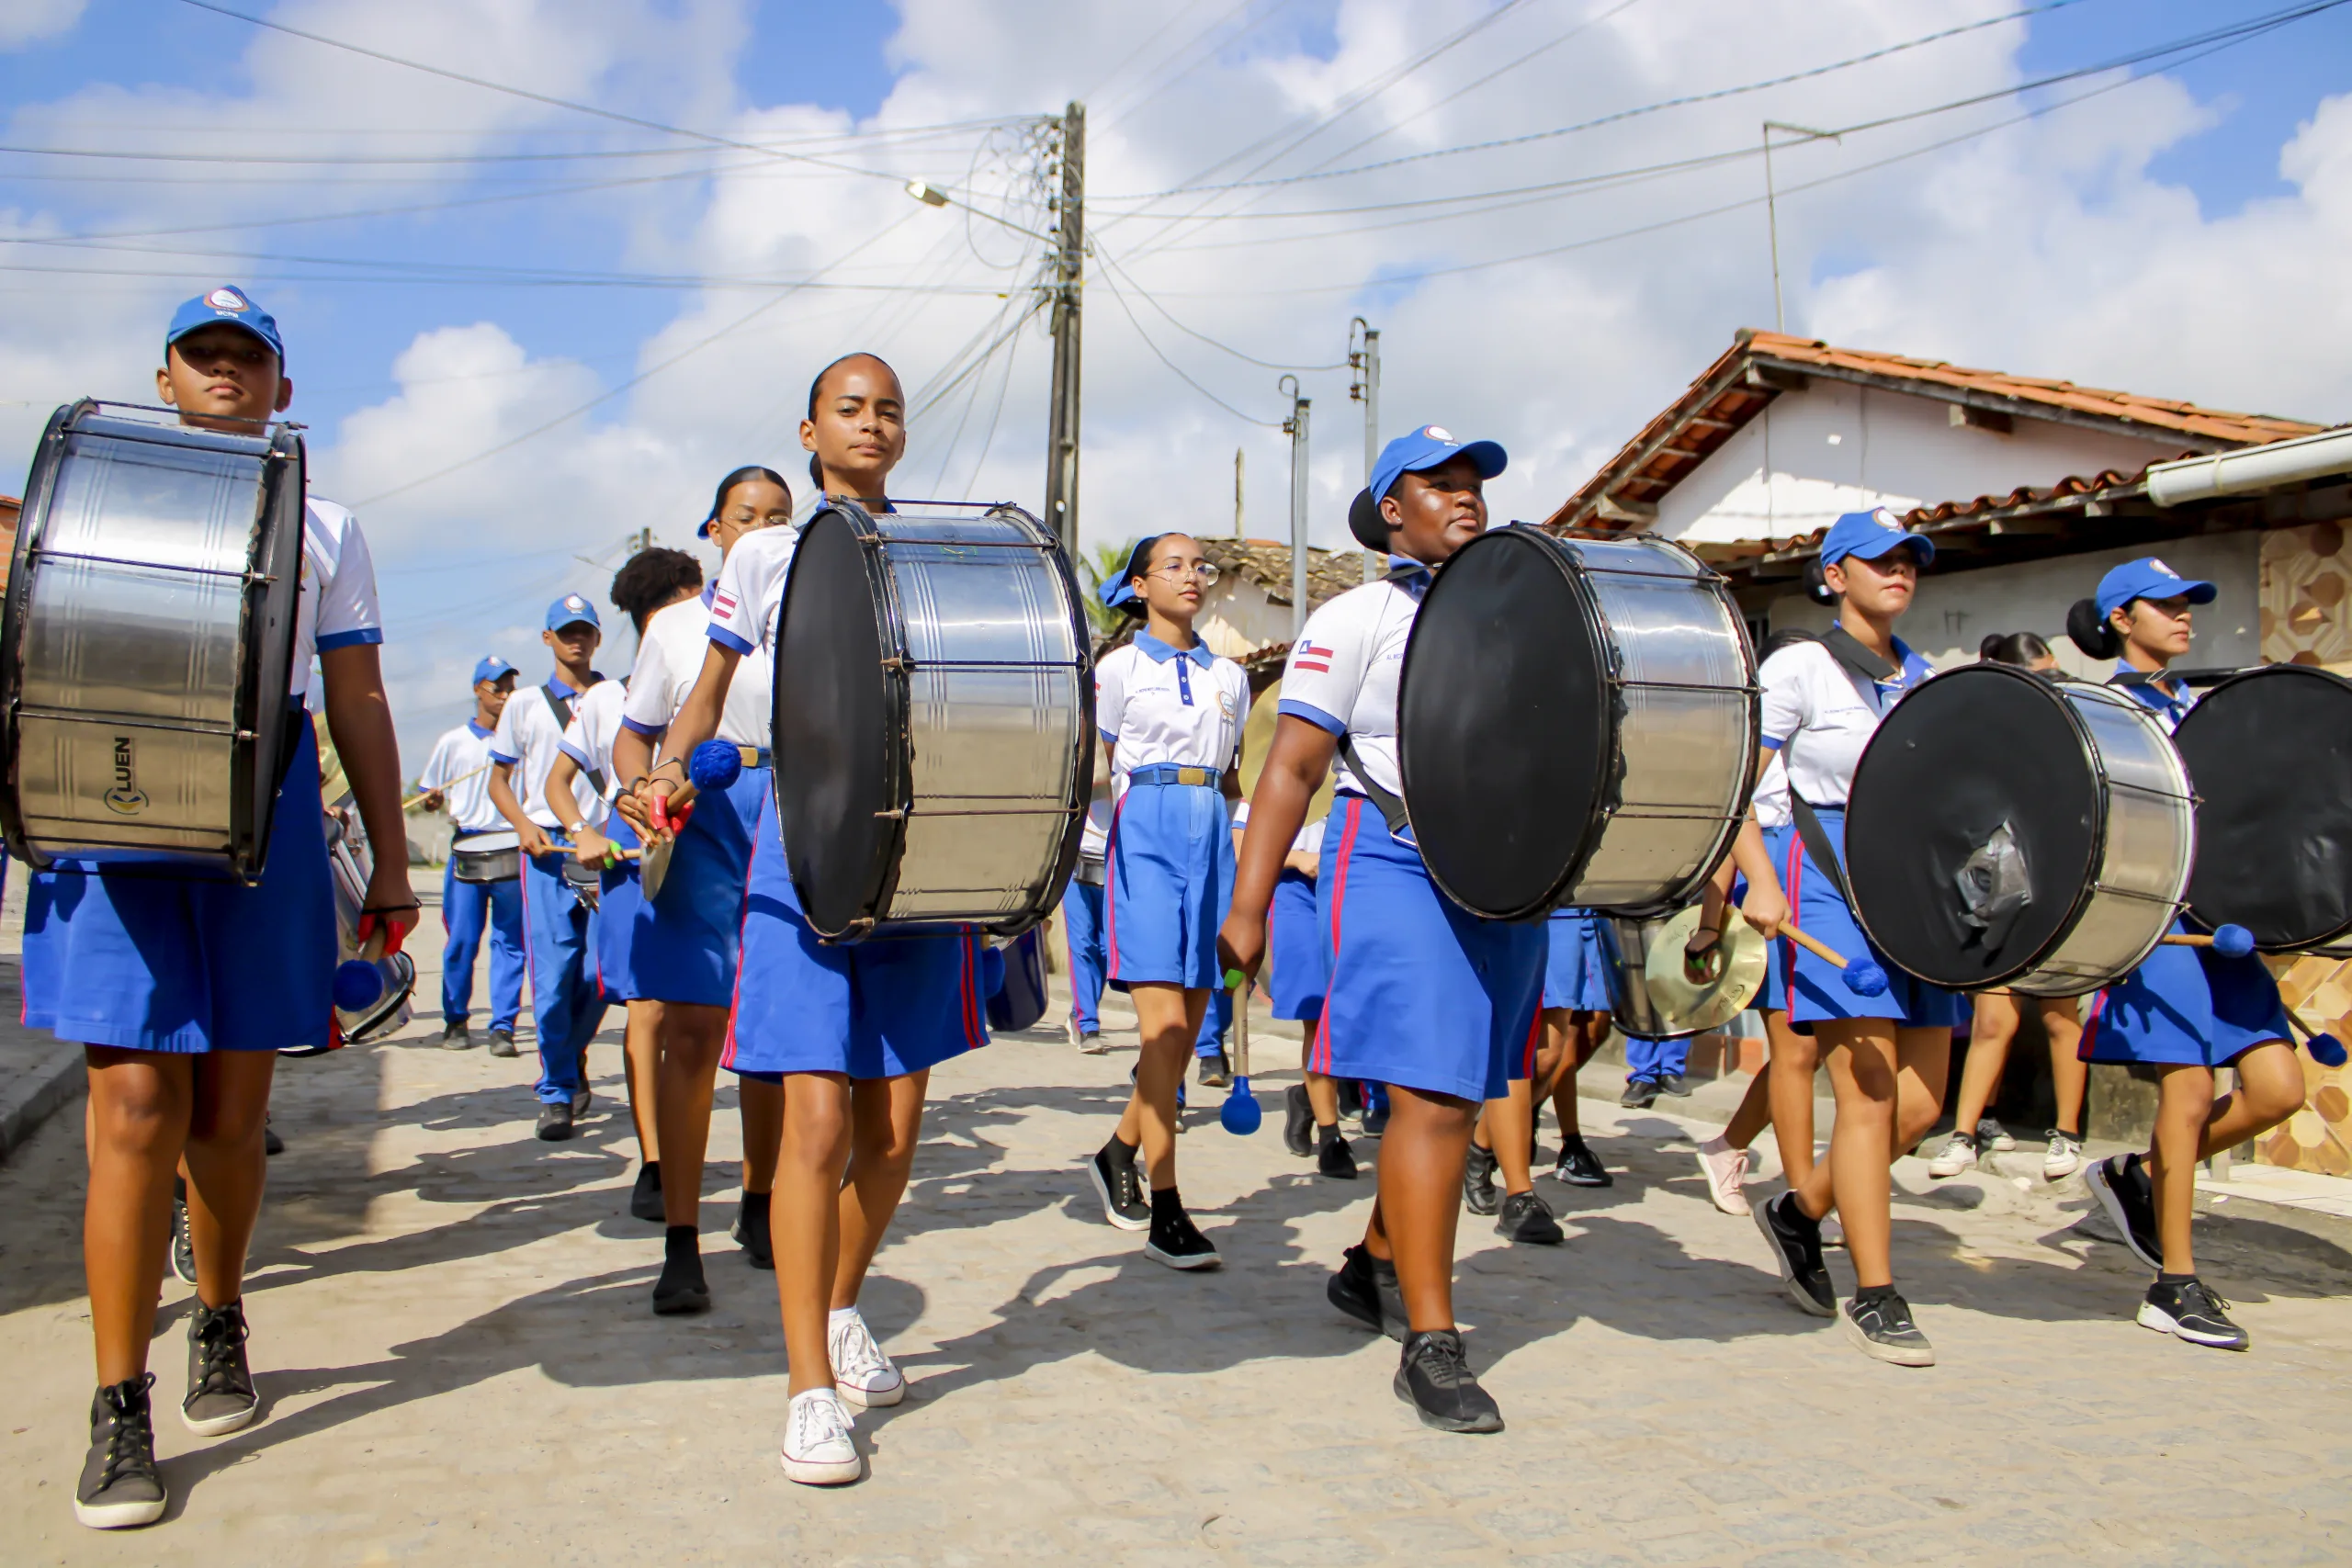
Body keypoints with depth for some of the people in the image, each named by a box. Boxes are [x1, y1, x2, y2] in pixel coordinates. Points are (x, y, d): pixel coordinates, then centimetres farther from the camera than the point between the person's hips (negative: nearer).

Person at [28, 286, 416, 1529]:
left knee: (230, 1107, 6)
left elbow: (358, 703, 15)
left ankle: (220, 1320, 30)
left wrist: (390, 860, 10)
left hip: (266, 805, 1)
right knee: (137, 1103, -7)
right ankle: (118, 1407, 2)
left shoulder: (323, 528, 18)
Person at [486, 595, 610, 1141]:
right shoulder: (525, 704, 15)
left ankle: (571, 1058, 23)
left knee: (602, 970, -5)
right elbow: (499, 781, 15)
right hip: (547, 849, 0)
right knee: (553, 974, -6)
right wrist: (524, 826, -5)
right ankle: (556, 1091, 5)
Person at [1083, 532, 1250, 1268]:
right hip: (1145, 832, -5)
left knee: (1189, 1026, 6)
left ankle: (1118, 1152, 29)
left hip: (1212, 835, 5)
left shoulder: (1229, 677, 17)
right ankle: (1165, 1211, -10)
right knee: (1163, 1023, -13)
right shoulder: (1118, 669, 4)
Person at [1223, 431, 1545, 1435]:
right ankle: (1431, 1345, -3)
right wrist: (1247, 905, -13)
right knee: (1430, 1100, -11)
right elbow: (1292, 767, -7)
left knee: (1462, 1096, 11)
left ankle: (1374, 1267, 31)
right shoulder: (1358, 620, 0)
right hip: (1400, 872, -7)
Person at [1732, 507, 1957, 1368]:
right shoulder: (1800, 667, -3)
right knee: (1869, 1097, -9)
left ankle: (1798, 1211, 27)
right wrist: (1760, 880, -18)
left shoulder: (1924, 678, 16)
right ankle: (1873, 1298, 2)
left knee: (1920, 1106, 5)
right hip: (1831, 884, -6)